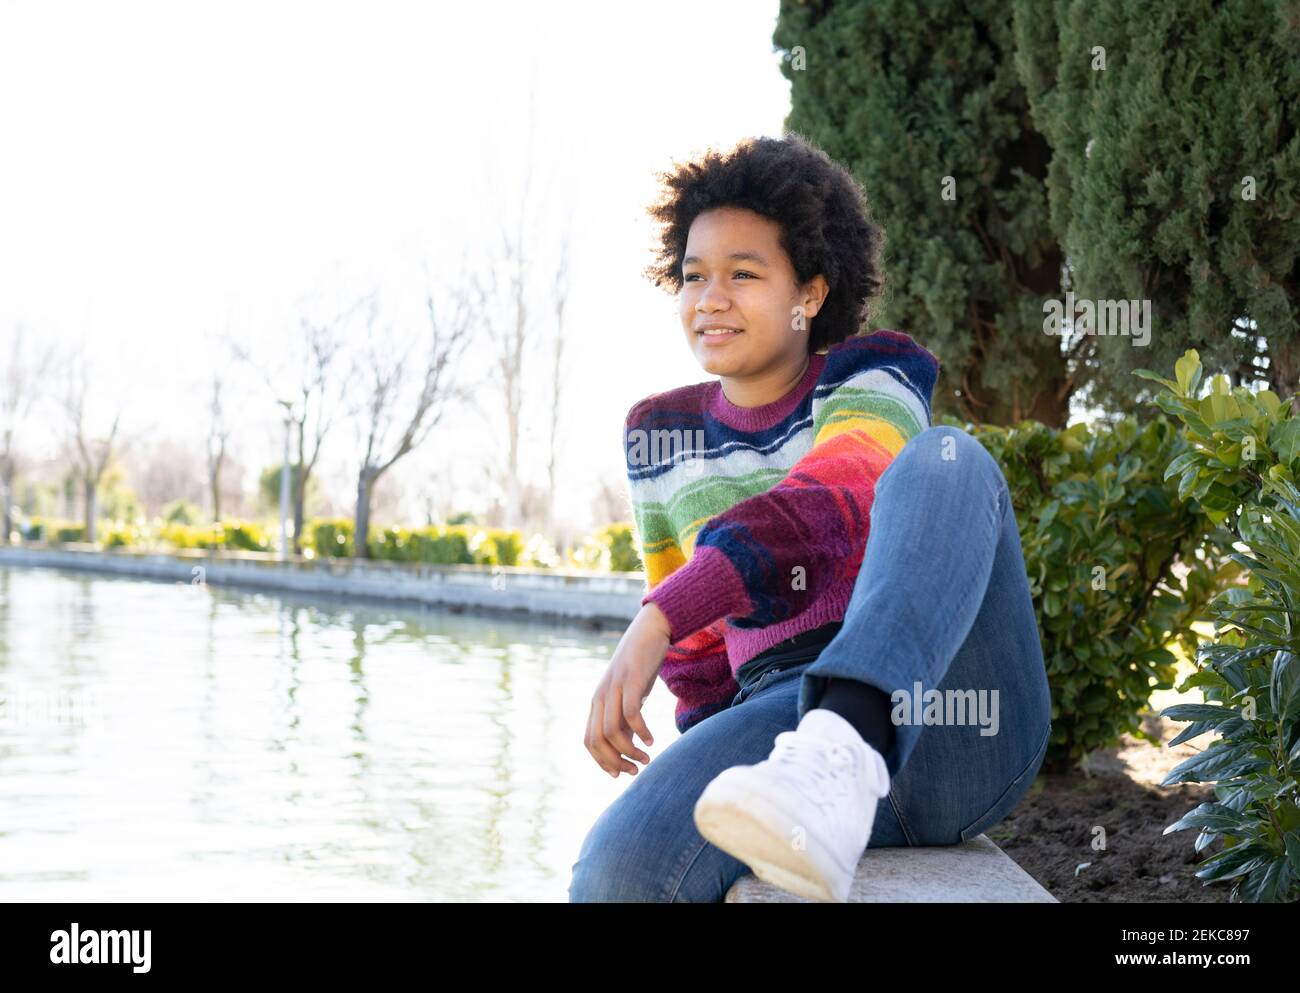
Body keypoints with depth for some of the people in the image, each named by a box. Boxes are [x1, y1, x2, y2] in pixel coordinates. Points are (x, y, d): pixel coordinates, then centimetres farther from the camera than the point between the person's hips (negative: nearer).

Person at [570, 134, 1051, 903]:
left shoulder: (877, 379, 5)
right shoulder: (663, 435, 19)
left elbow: (821, 507, -19)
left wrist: (656, 622, -30)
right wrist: (714, 753, 13)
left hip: (953, 735, -2)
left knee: (943, 460, -32)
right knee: (618, 876, -33)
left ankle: (838, 760, -50)